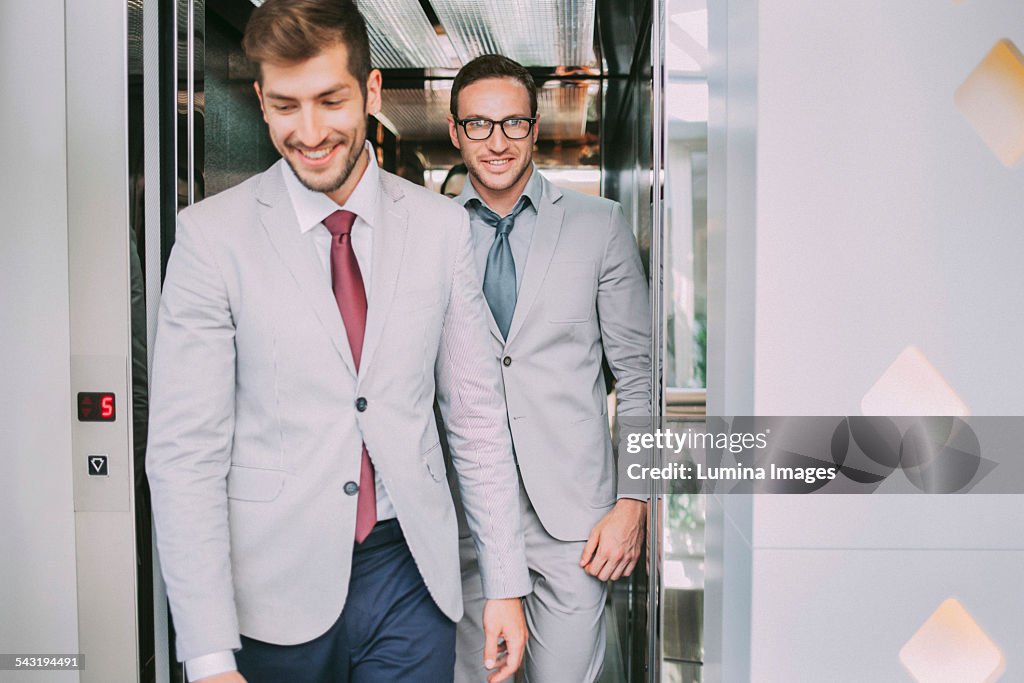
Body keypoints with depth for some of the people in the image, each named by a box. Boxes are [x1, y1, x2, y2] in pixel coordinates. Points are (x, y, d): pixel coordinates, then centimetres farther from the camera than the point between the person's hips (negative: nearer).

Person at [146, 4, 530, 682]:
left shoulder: (443, 226, 0)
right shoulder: (213, 234, -8)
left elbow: (477, 412, 4)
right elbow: (186, 451, -9)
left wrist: (506, 584, 3)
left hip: (412, 578, 2)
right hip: (275, 592, -1)